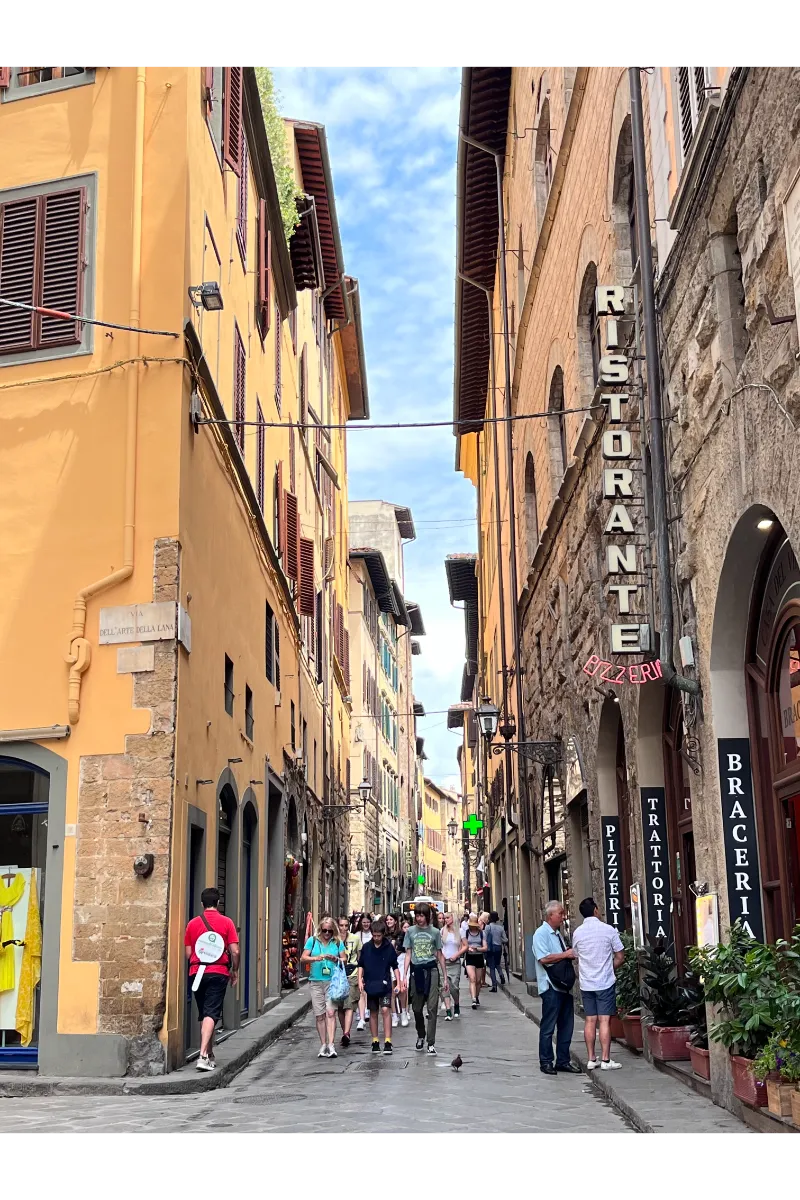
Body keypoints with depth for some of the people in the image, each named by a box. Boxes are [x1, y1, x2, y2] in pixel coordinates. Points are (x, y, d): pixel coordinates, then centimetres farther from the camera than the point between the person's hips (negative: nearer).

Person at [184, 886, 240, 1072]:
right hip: (218, 973, -3)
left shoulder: (193, 923, 4)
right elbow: (235, 951, -5)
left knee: (203, 1014, 16)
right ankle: (203, 1055, -20)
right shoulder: (226, 922, -2)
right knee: (211, 1014, -6)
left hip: (197, 972, 3)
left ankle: (210, 1055, 24)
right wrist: (235, 971, 10)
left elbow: (188, 953, 5)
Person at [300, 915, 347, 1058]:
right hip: (316, 982, 1)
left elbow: (344, 960, 7)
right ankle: (323, 1045, 12)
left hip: (332, 982, -1)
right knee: (319, 1015, 4)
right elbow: (303, 958, 3)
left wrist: (335, 959, -14)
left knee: (330, 1012, -14)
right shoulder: (312, 941, 7)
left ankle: (331, 1045, -16)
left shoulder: (338, 943, 8)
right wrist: (315, 958, -14)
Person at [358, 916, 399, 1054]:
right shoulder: (366, 947, 0)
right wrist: (360, 980, -2)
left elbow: (395, 966, 2)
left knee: (386, 1010, -13)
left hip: (385, 984, -2)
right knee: (373, 1012, 9)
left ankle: (387, 1042, -10)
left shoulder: (389, 947, -4)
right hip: (370, 984, 2)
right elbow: (361, 965, 8)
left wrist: (398, 982, -2)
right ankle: (375, 1042, 18)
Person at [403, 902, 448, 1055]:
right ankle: (420, 1036, 32)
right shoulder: (411, 932, 5)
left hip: (431, 970, -1)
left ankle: (431, 1043, -3)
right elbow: (408, 955, 7)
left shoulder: (435, 932, 3)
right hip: (416, 971, 2)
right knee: (416, 1008, 9)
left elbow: (440, 955, 9)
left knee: (432, 1008, -6)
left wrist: (445, 977, 9)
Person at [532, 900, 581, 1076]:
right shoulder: (541, 933, -10)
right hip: (551, 987, -9)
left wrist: (572, 955, 7)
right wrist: (565, 955, -16)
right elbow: (544, 958, -22)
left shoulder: (557, 934, 18)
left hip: (564, 986, 9)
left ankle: (563, 1061, 20)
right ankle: (546, 1062, 8)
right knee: (548, 1026, 0)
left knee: (566, 1025, 11)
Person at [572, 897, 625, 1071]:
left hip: (586, 983, 4)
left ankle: (591, 1060, 10)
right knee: (604, 1020, -2)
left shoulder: (577, 933, 3)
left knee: (590, 1021, 7)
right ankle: (605, 1060, -2)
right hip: (605, 982, -3)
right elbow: (620, 957, -3)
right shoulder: (608, 930, -7)